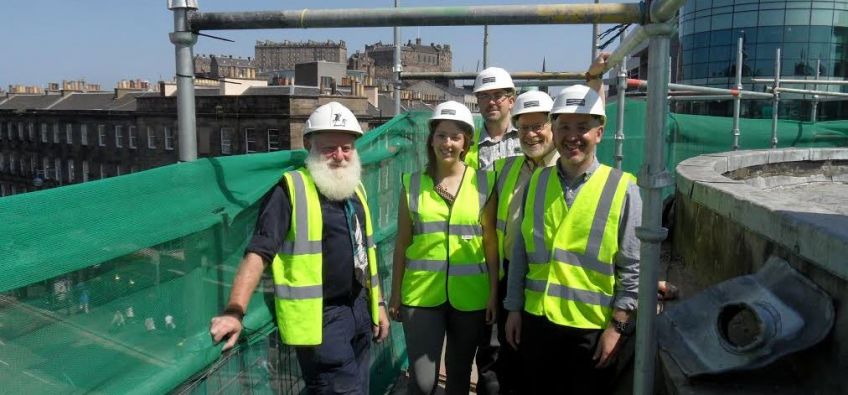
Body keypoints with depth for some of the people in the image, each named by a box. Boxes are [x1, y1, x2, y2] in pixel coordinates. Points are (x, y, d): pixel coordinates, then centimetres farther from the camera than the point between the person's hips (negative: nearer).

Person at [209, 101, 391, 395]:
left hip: (359, 309, 8)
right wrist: (235, 311, -31)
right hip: (322, 317, -8)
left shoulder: (355, 189, 10)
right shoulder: (292, 190, -13)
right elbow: (258, 252, -20)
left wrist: (377, 302, 17)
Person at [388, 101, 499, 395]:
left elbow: (491, 242, 2)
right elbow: (402, 243, 5)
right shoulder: (413, 183, 0)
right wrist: (395, 293, 6)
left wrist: (494, 291, -1)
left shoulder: (483, 183, -1)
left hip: (469, 294, 1)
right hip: (421, 293, 0)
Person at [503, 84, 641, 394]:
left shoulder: (622, 189, -7)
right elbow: (520, 252, 9)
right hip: (536, 321, 4)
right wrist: (514, 308, 8)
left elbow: (633, 267, -6)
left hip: (592, 328, -3)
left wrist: (617, 326, -9)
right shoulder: (536, 182, 4)